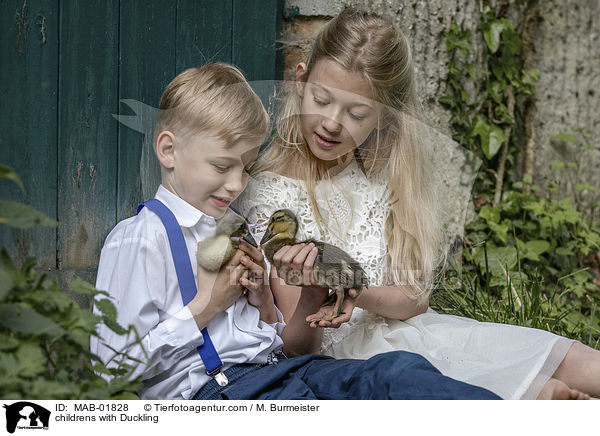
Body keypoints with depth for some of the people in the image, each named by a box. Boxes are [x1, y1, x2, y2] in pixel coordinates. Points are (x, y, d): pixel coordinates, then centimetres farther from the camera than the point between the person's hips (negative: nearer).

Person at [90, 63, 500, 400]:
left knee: (399, 369, -19)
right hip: (212, 390, -9)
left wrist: (262, 302, 5)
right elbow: (116, 366, -11)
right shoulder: (138, 239, -2)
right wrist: (206, 306, -8)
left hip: (274, 371, 9)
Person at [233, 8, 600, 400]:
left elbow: (414, 300, 3)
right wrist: (310, 291, -32)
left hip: (414, 330, 6)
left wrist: (359, 295, -19)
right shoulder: (271, 193, -11)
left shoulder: (382, 173, 4)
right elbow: (299, 347, -10)